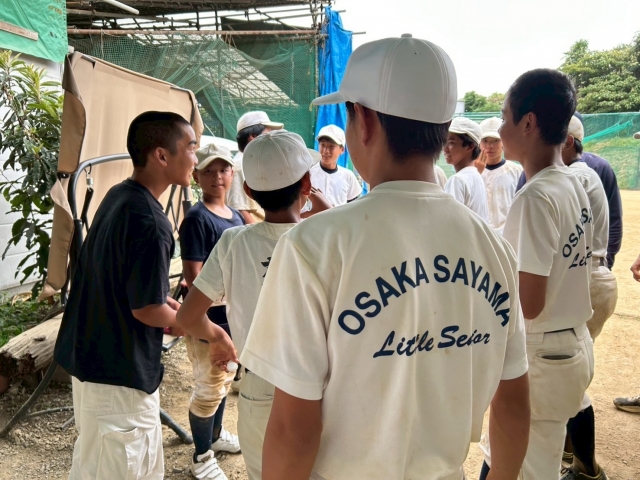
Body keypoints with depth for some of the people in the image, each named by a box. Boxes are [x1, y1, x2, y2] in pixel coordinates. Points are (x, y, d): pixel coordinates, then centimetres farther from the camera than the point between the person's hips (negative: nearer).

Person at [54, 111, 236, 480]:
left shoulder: (116, 196, 3)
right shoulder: (151, 222, -27)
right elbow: (146, 309, -22)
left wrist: (166, 301, 12)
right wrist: (210, 332, -10)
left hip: (90, 354, 9)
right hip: (120, 369, -9)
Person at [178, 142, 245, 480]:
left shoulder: (236, 216, 7)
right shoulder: (196, 218, -17)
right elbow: (194, 278, -20)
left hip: (232, 314, 8)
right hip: (206, 317, -8)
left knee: (223, 380, 23)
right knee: (209, 387, 4)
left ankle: (215, 435, 44)